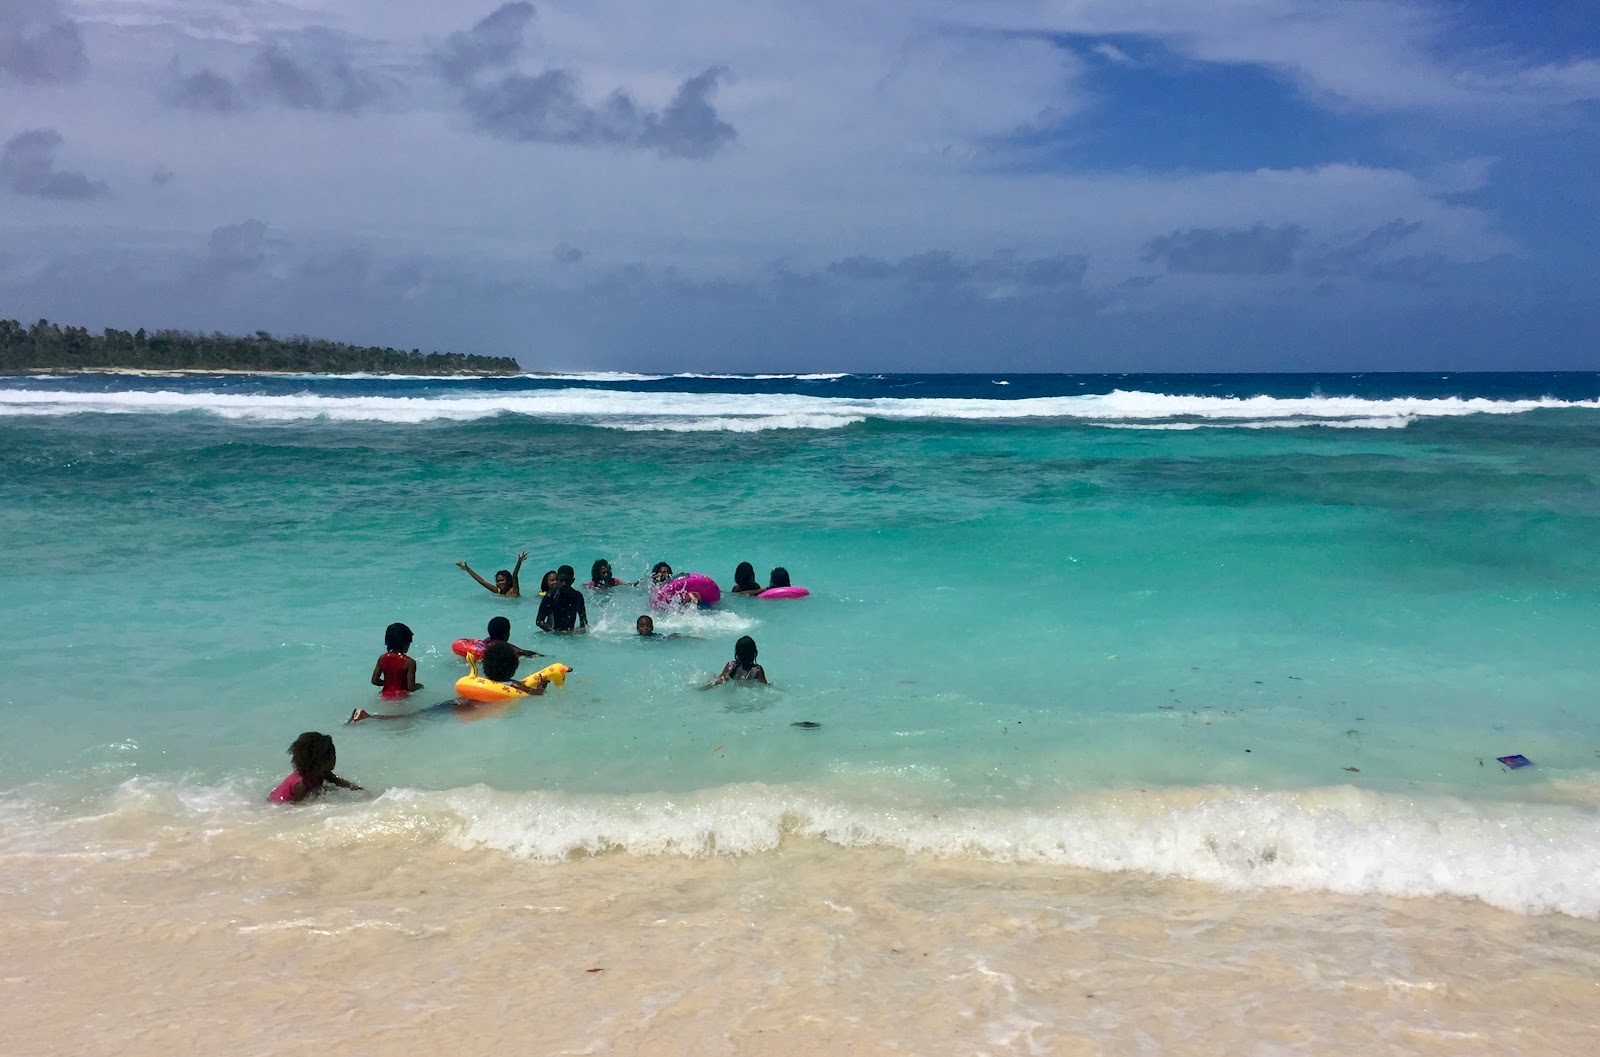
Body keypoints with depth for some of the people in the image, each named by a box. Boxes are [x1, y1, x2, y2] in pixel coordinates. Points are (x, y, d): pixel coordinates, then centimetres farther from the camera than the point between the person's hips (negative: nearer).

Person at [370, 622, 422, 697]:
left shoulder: (382, 659, -2)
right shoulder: (409, 662, -17)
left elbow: (375, 680, 2)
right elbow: (411, 688, -17)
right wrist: (418, 686, 5)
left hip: (385, 696, 5)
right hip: (401, 697, -5)